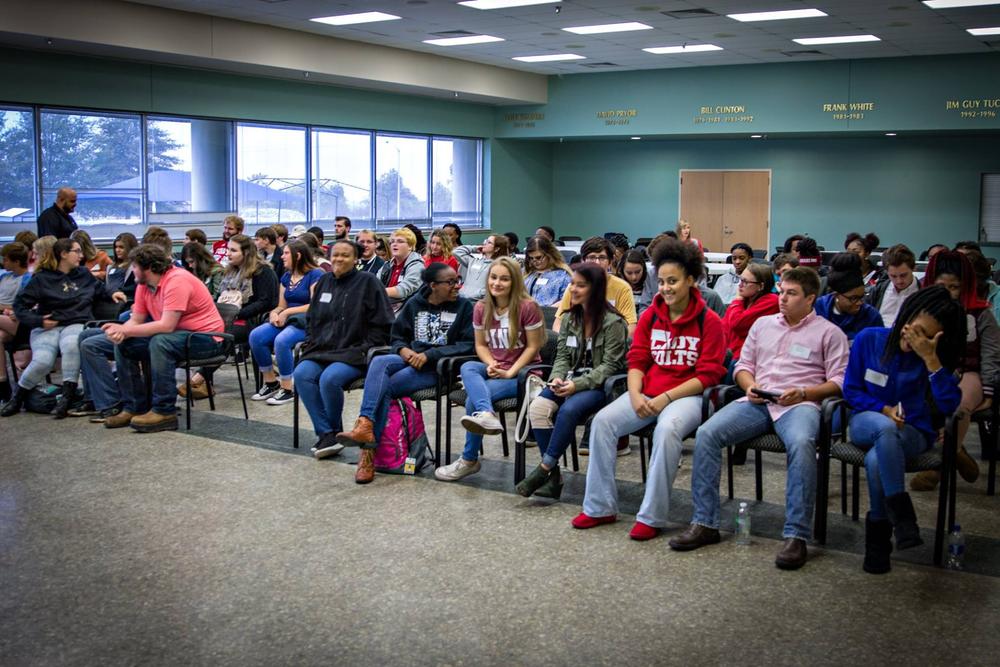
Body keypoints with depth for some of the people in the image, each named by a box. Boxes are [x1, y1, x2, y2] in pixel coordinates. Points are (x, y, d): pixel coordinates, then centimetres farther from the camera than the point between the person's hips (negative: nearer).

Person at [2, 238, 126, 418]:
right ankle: (18, 397, -1)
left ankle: (67, 396, -31)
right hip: (48, 327, -1)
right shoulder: (42, 278, 4)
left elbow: (100, 289, 34)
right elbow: (19, 305, 4)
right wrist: (38, 321, -9)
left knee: (71, 344, -38)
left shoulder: (84, 274, 16)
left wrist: (112, 295, 13)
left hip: (77, 324, 1)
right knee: (42, 361, -29)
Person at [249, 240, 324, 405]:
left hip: (308, 322, -7)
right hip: (287, 320, 7)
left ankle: (287, 389, -21)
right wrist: (275, 312, -6)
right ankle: (270, 382, -5)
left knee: (281, 340, -35)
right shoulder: (286, 277, 18)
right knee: (256, 336, -18)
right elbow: (281, 306, 18)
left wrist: (288, 312, -15)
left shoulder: (315, 275, -5)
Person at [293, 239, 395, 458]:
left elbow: (381, 325, -3)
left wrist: (365, 349, -10)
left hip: (355, 354, -5)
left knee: (329, 378, -32)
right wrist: (309, 342, 11)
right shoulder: (323, 281, 18)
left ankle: (334, 432, -5)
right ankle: (326, 434, -18)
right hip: (322, 350, 6)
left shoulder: (367, 282, 0)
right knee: (301, 374, -25)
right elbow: (312, 319, 28)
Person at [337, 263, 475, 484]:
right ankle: (365, 425, -43)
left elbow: (468, 345, -6)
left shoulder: (464, 306, 3)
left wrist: (429, 355, -14)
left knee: (383, 386, -25)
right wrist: (404, 351, -5)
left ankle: (369, 450, -26)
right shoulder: (415, 304, 16)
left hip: (439, 368, -4)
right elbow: (397, 336, 20)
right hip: (411, 359, 4)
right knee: (379, 362, -30)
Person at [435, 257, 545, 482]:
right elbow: (480, 344, 11)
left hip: (522, 372, -5)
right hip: (494, 369, 5)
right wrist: (491, 364, -10)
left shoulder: (527, 307, -12)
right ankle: (486, 415, -53)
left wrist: (510, 372, -16)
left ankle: (469, 459, -17)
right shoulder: (481, 308, 4)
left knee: (473, 398, -26)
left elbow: (533, 347, -8)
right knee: (467, 367, -30)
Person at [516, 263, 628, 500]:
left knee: (569, 409, -35)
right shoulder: (570, 318, 12)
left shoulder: (613, 322, -9)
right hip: (571, 381, 6)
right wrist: (557, 378, -10)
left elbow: (610, 366, -12)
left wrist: (577, 384, -22)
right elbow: (562, 356, 12)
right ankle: (554, 475, -17)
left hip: (600, 385, -6)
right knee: (538, 407, -22)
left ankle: (544, 468, -22)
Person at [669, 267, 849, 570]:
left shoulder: (828, 333, 10)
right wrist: (750, 386, 2)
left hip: (799, 404, -4)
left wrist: (803, 393, -13)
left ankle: (796, 536, -33)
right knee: (706, 434, -22)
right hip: (757, 402, 4)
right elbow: (743, 365, 24)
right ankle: (704, 523, -16)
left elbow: (839, 381, 3)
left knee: (801, 443, -39)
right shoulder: (763, 324, 23)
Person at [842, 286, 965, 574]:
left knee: (876, 460, -36)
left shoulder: (935, 358, -2)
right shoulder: (869, 339, -1)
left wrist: (930, 359, -22)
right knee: (885, 428, -39)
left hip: (913, 432, 0)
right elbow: (850, 389, 4)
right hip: (866, 422, 1)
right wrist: (883, 409, -12)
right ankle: (902, 515, -36)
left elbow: (949, 405, -17)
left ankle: (879, 537, -18)